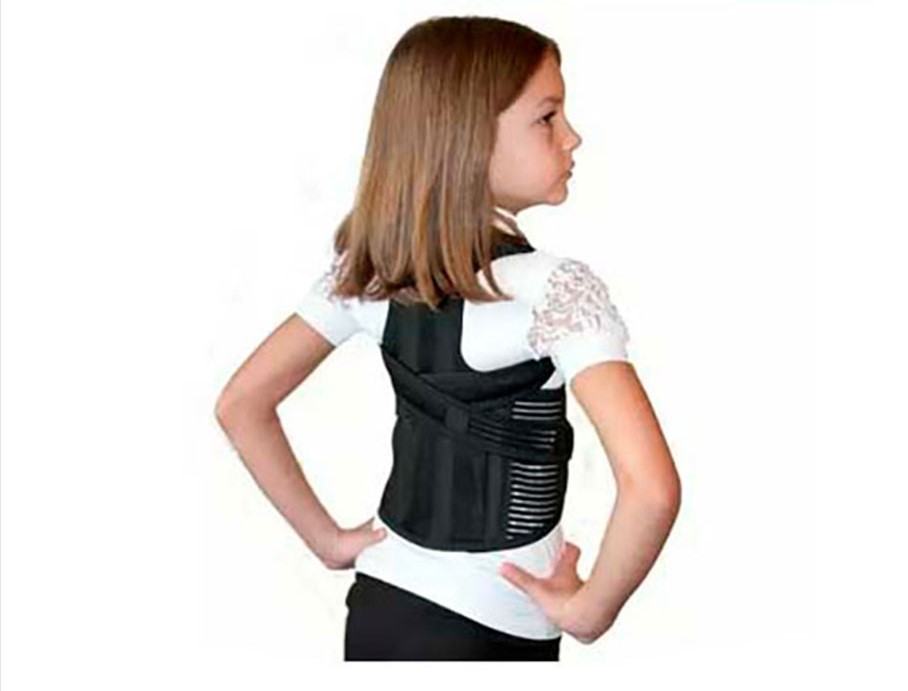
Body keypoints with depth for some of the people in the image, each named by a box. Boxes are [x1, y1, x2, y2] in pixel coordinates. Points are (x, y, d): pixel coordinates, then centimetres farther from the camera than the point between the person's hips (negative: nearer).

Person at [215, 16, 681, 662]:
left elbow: (242, 403, 3)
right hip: (489, 627, -5)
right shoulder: (556, 287, -22)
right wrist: (591, 609, -18)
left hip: (381, 604, 5)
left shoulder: (366, 268, -5)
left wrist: (329, 539, 6)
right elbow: (652, 488, -33)